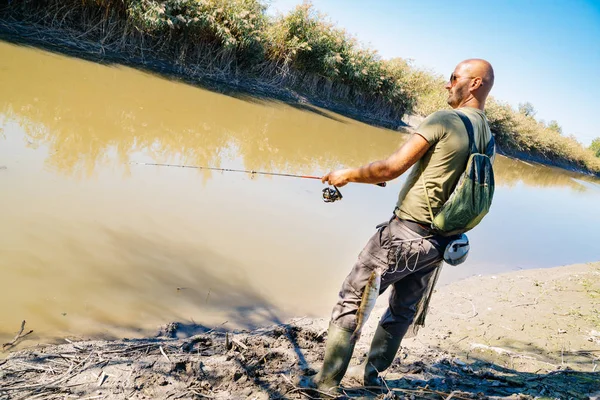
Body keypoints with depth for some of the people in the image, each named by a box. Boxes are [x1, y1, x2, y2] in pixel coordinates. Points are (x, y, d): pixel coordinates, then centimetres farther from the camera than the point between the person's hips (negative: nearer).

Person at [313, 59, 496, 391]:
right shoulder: (487, 137, 10)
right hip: (437, 243, 8)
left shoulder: (444, 120, -14)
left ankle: (326, 381, 6)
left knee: (351, 301, 1)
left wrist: (347, 174, -4)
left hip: (404, 232, -8)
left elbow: (392, 168, -17)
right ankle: (371, 372, 34)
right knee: (403, 311, 20)